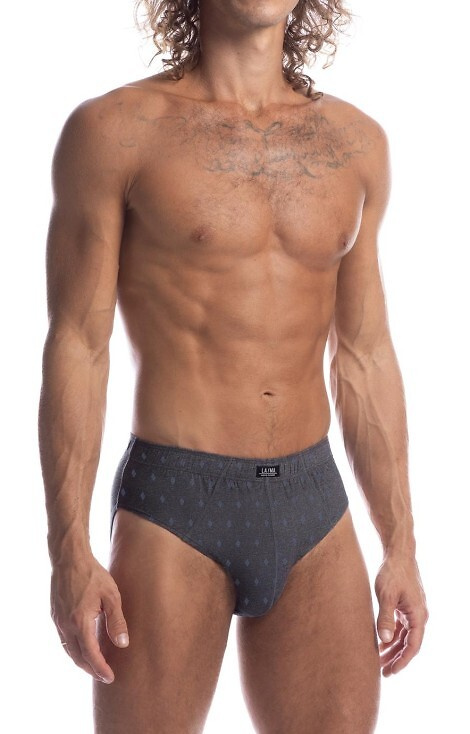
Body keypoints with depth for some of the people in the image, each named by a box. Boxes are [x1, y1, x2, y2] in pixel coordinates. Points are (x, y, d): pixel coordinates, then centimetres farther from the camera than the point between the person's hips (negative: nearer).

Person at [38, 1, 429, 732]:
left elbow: (365, 359, 11)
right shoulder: (113, 128, -4)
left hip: (314, 508, 4)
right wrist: (68, 553, -12)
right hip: (174, 508, -4)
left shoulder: (356, 141, 8)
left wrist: (401, 545, 9)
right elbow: (76, 349, -6)